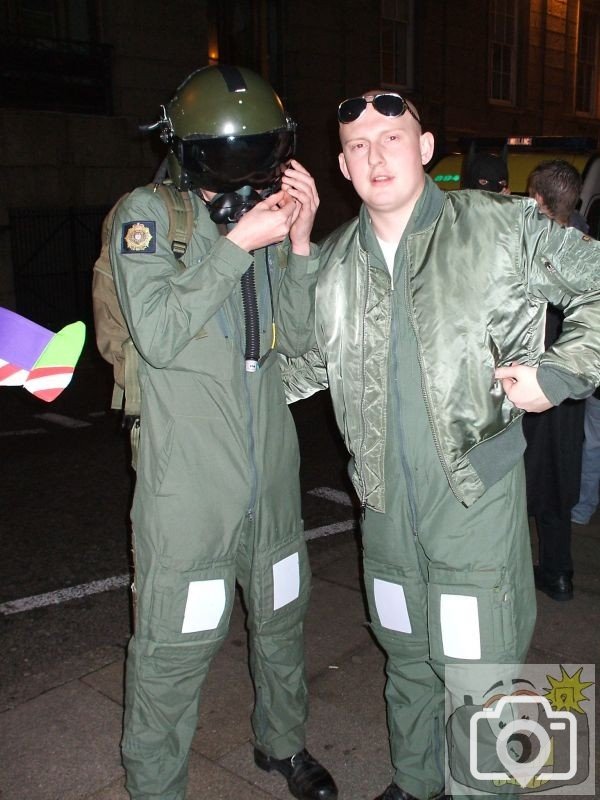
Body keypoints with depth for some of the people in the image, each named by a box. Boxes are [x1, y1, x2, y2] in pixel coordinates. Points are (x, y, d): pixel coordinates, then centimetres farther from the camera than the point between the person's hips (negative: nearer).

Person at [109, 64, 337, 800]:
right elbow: (158, 335, -21)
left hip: (271, 471, 6)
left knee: (282, 617, 21)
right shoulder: (147, 215, -7)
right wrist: (239, 243, -22)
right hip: (188, 483, -5)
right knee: (174, 645, 3)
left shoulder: (267, 215, 6)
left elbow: (296, 338, 1)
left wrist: (299, 242, -11)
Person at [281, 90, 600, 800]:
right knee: (406, 657, 21)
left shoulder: (501, 227, -6)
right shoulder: (335, 258, 7)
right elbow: (313, 358, 18)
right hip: (386, 500, 5)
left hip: (477, 492, -4)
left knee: (476, 674, 1)